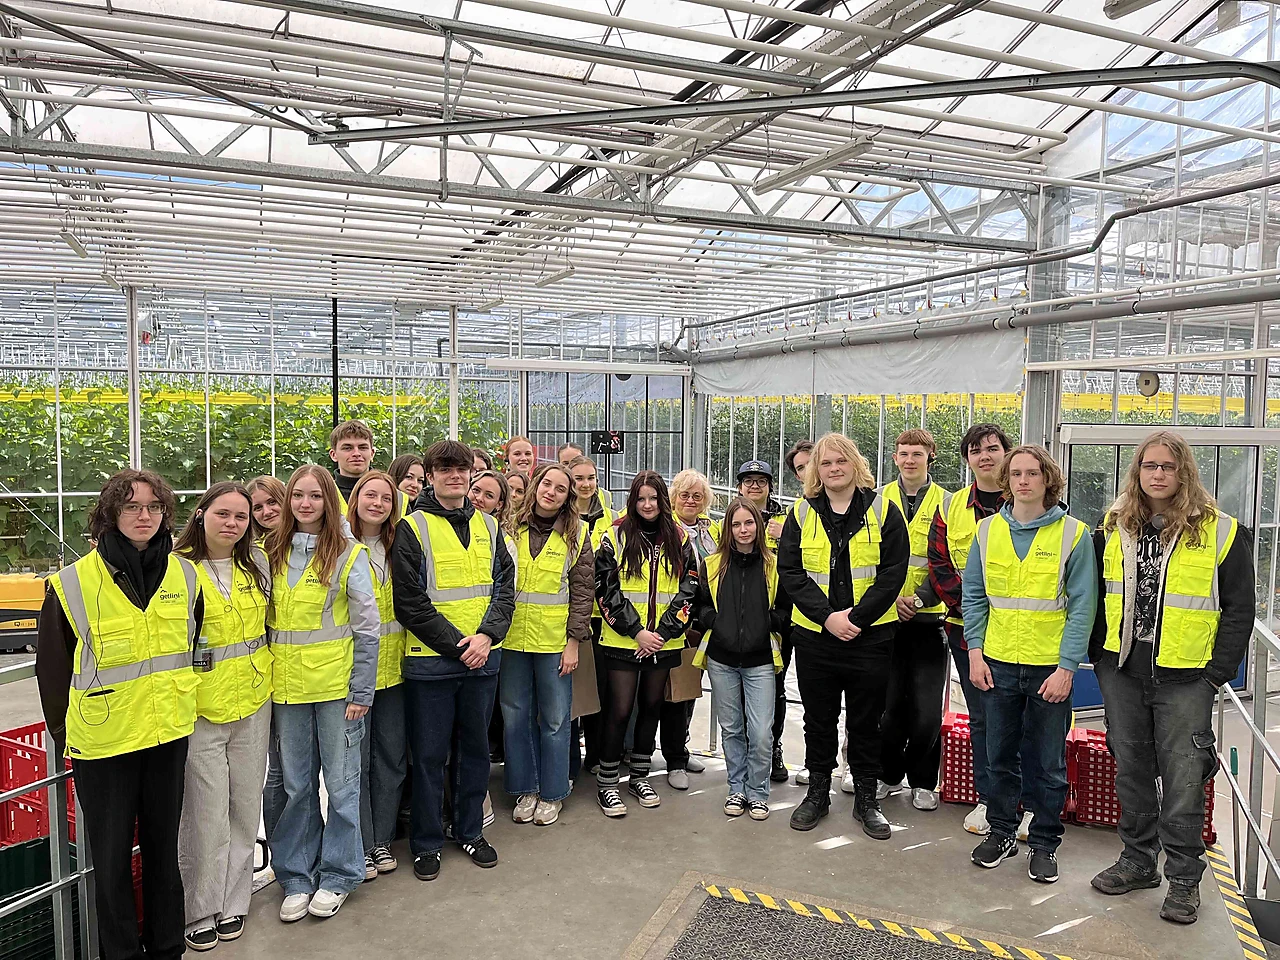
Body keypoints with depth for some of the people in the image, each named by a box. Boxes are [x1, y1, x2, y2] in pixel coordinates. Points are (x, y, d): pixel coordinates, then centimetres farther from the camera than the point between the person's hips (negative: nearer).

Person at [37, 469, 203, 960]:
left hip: (169, 736, 3)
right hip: (103, 742, -3)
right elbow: (52, 669, -2)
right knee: (111, 859, 9)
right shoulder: (73, 583, -10)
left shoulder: (184, 575, 0)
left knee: (163, 847, 17)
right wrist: (65, 737, 2)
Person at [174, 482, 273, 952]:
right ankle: (201, 912, 20)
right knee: (206, 816, 2)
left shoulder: (258, 561, 5)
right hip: (199, 707, -4)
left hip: (253, 703, 4)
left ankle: (232, 903, 28)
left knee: (245, 809, 12)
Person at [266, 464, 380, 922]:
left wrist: (361, 693, -9)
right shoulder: (272, 551, 6)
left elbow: (368, 629, -6)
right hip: (287, 686, 4)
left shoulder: (349, 554, -6)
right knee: (296, 784, 13)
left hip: (335, 684, -3)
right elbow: (262, 619, 12)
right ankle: (297, 876, 27)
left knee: (340, 782, 7)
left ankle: (337, 875, 23)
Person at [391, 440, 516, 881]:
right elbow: (410, 602, -10)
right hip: (431, 660, -4)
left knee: (475, 747, 15)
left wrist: (487, 635, -10)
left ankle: (471, 831, 31)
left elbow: (505, 587, 6)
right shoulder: (413, 528, -5)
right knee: (430, 754, 6)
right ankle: (427, 843, 21)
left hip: (482, 657, 4)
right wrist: (456, 644, -14)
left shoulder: (488, 526, 9)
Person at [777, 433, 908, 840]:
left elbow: (893, 573, -7)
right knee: (818, 719, 13)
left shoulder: (883, 512, -1)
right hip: (814, 636, 2)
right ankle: (817, 792, 28)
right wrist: (827, 615, -14)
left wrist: (856, 617, -15)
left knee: (866, 721, 10)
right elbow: (790, 572, -2)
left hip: (870, 636, -1)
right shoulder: (801, 514, 4)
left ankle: (866, 798, 25)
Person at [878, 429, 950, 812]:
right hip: (885, 617, 1)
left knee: (927, 709, 2)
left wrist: (919, 599, -15)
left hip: (928, 619, -1)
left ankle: (923, 781, 19)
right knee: (888, 702, 7)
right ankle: (888, 774, 24)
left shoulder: (945, 503, 2)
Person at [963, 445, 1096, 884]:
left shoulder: (1073, 534, -6)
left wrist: (1066, 667, -12)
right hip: (998, 663, 3)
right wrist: (975, 651, -1)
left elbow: (1082, 607, -7)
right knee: (1000, 756, 14)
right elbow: (974, 595, 7)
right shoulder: (988, 530, 3)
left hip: (1051, 668, -2)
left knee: (1048, 763, 9)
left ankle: (1044, 842, 26)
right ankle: (1001, 832, 31)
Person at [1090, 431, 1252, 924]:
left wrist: (1216, 674, -7)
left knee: (1182, 778, 3)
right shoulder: (1114, 528, 6)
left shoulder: (1220, 531, -5)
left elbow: (1239, 610, -3)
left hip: (1185, 679, -4)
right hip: (1122, 675, 4)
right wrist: (1100, 657, 7)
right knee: (1131, 769, 14)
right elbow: (1097, 596, 14)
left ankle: (1184, 877, 19)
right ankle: (1138, 860, 29)